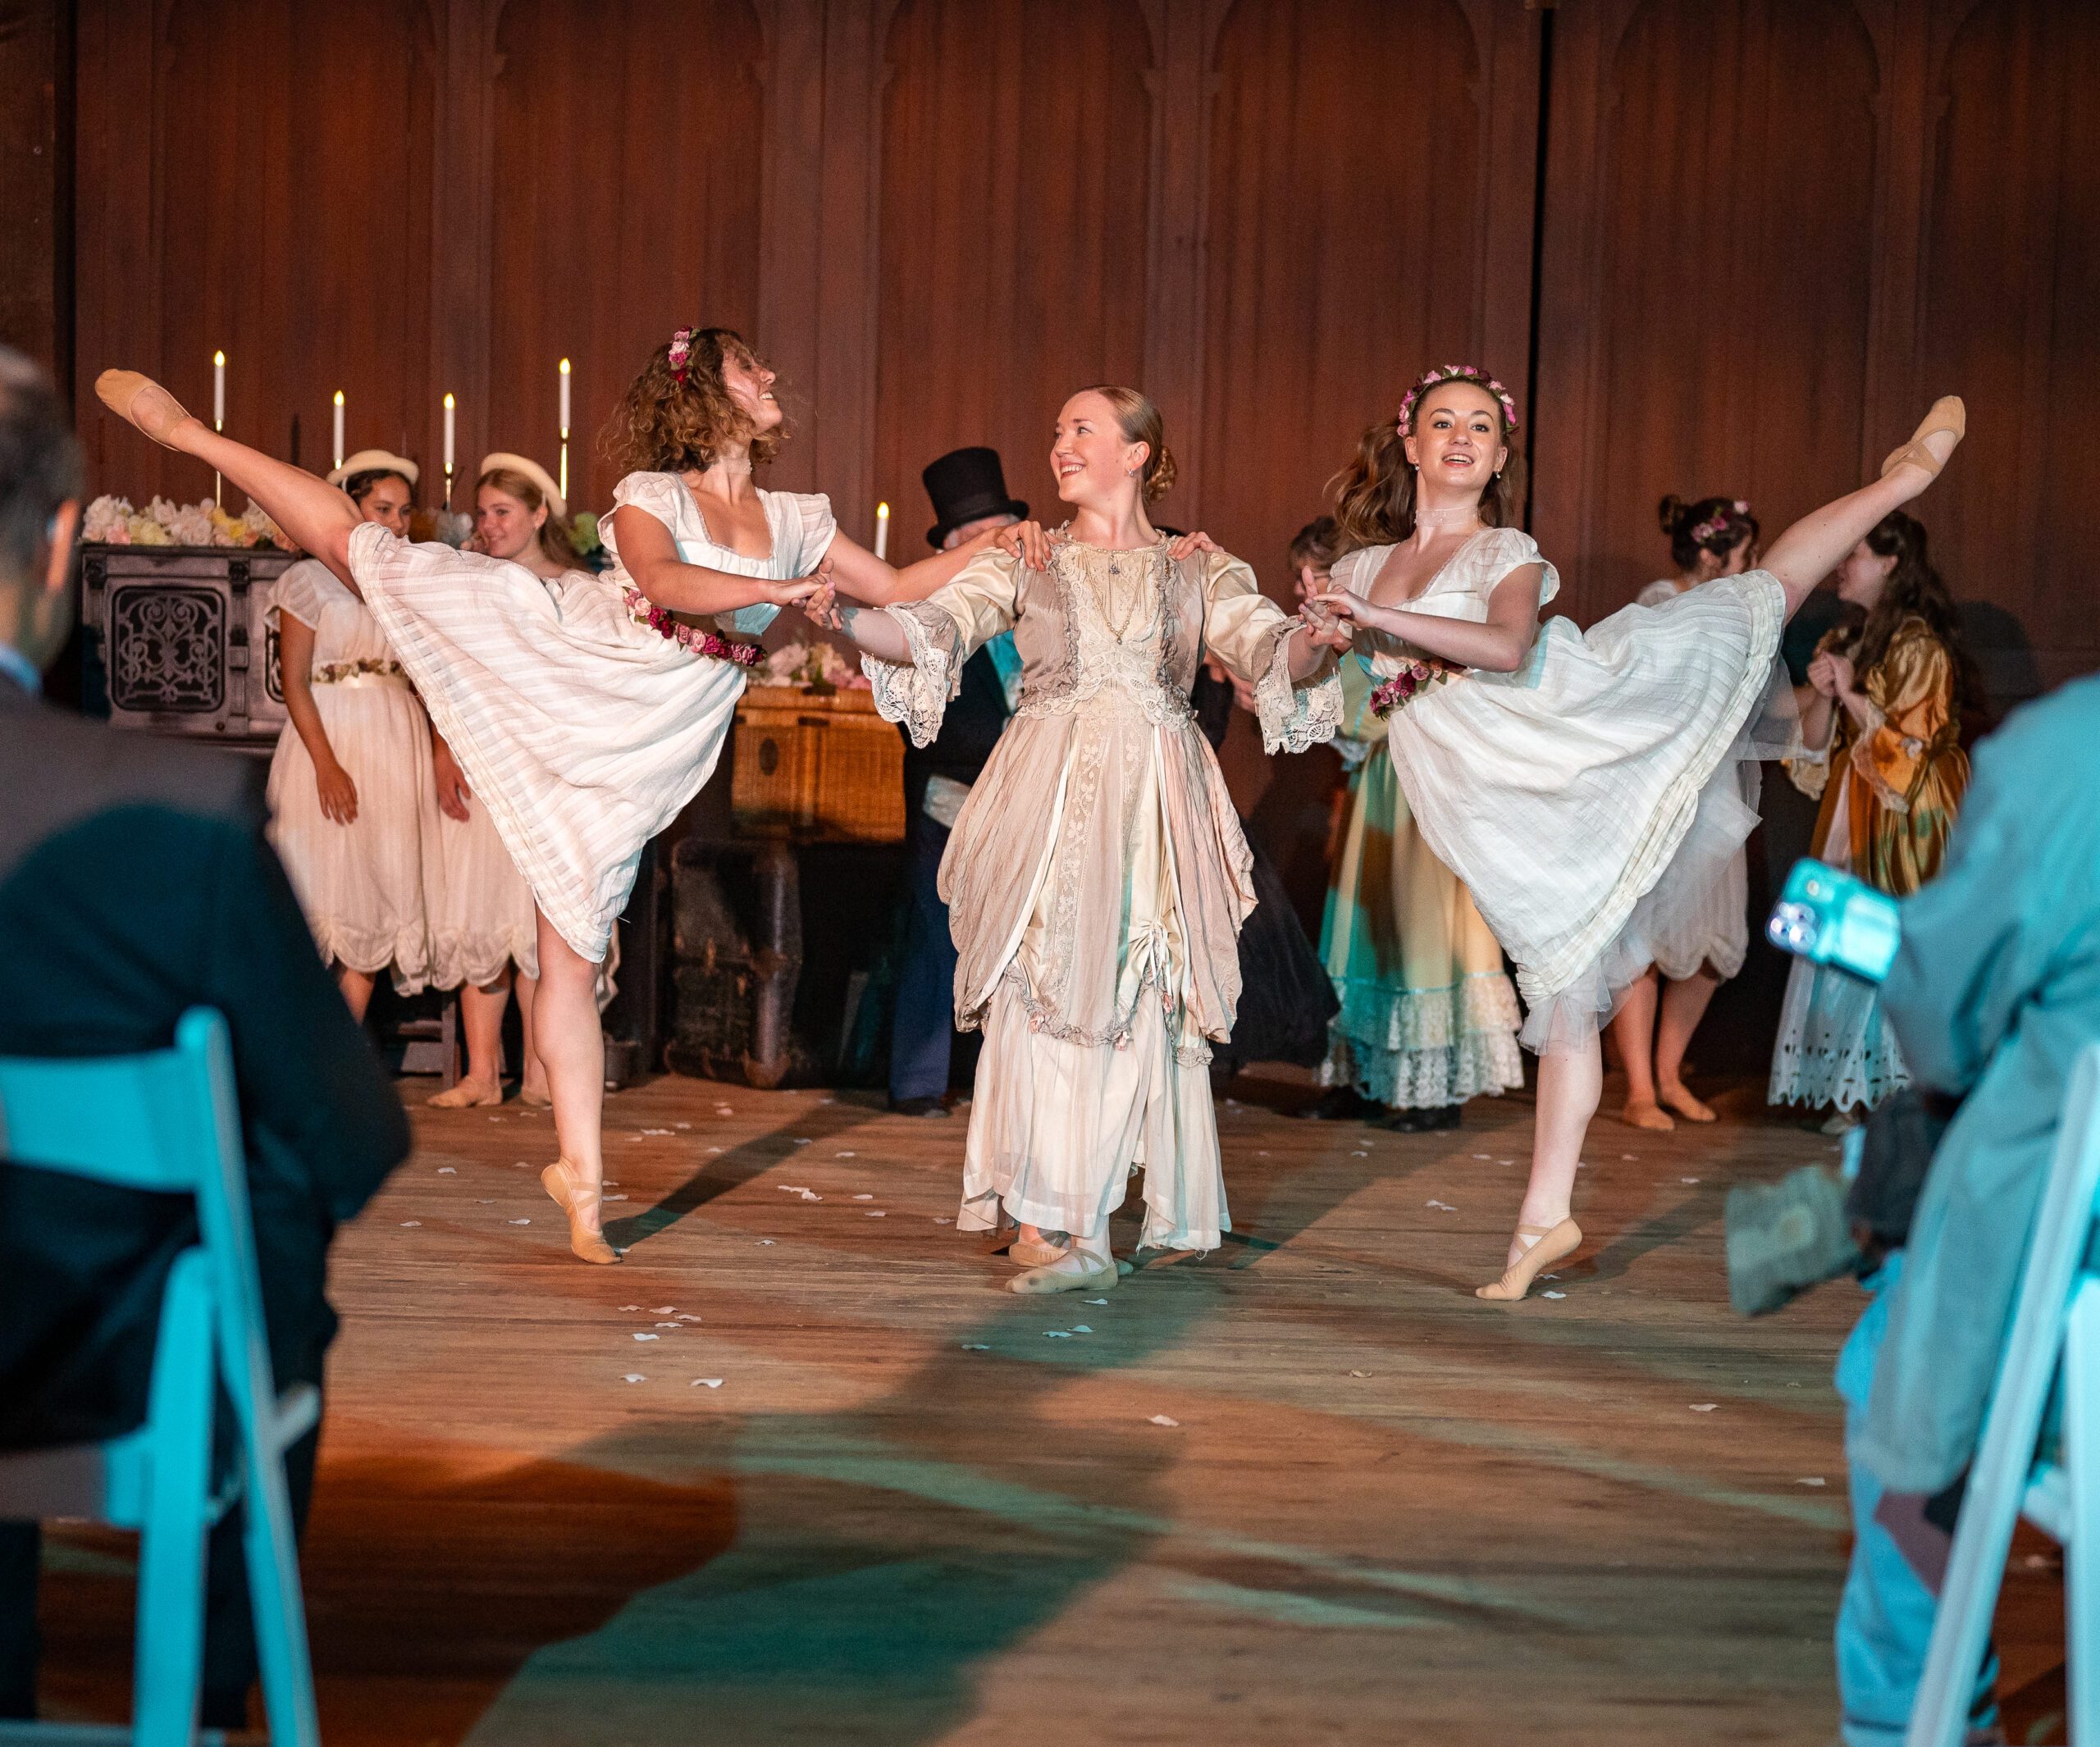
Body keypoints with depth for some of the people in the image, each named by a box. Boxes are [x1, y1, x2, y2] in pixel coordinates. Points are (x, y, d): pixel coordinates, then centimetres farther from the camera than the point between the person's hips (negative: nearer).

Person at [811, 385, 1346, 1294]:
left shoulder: (1200, 571, 14)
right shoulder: (1022, 565, 13)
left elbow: (1272, 649, -1)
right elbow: (929, 631, 0)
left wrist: (1320, 640, -24)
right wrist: (846, 617, -19)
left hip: (1157, 804, 1)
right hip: (1049, 797, 0)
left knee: (1153, 1002, -1)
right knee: (1047, 990, -9)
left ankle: (1169, 1216, 9)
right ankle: (1048, 1222, -8)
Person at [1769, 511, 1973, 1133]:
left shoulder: (1919, 646, -9)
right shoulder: (1842, 642, 13)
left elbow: (1911, 745, -14)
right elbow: (1814, 746, 10)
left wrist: (1853, 696, -13)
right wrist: (1821, 696, -7)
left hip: (1906, 825, -7)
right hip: (1852, 824, 7)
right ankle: (1857, 1094, 8)